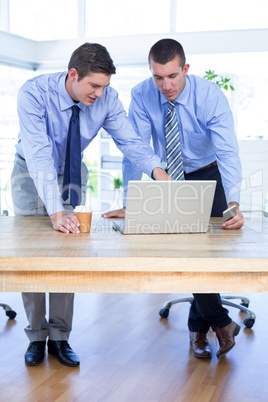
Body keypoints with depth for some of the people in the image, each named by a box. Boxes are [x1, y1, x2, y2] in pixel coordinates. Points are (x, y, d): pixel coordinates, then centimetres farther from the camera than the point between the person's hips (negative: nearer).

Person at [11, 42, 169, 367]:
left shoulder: (106, 98, -22)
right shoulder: (34, 94, -33)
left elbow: (129, 140, -21)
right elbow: (39, 156, -40)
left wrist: (155, 169, -42)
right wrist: (55, 212, -48)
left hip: (71, 172, 3)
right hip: (32, 172, -2)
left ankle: (59, 336, 11)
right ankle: (36, 336, 14)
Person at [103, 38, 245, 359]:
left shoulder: (211, 96, -24)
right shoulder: (141, 96, -19)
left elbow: (228, 152, -32)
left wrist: (234, 205, -46)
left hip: (207, 177, -1)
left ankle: (199, 327, 12)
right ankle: (219, 321, 7)